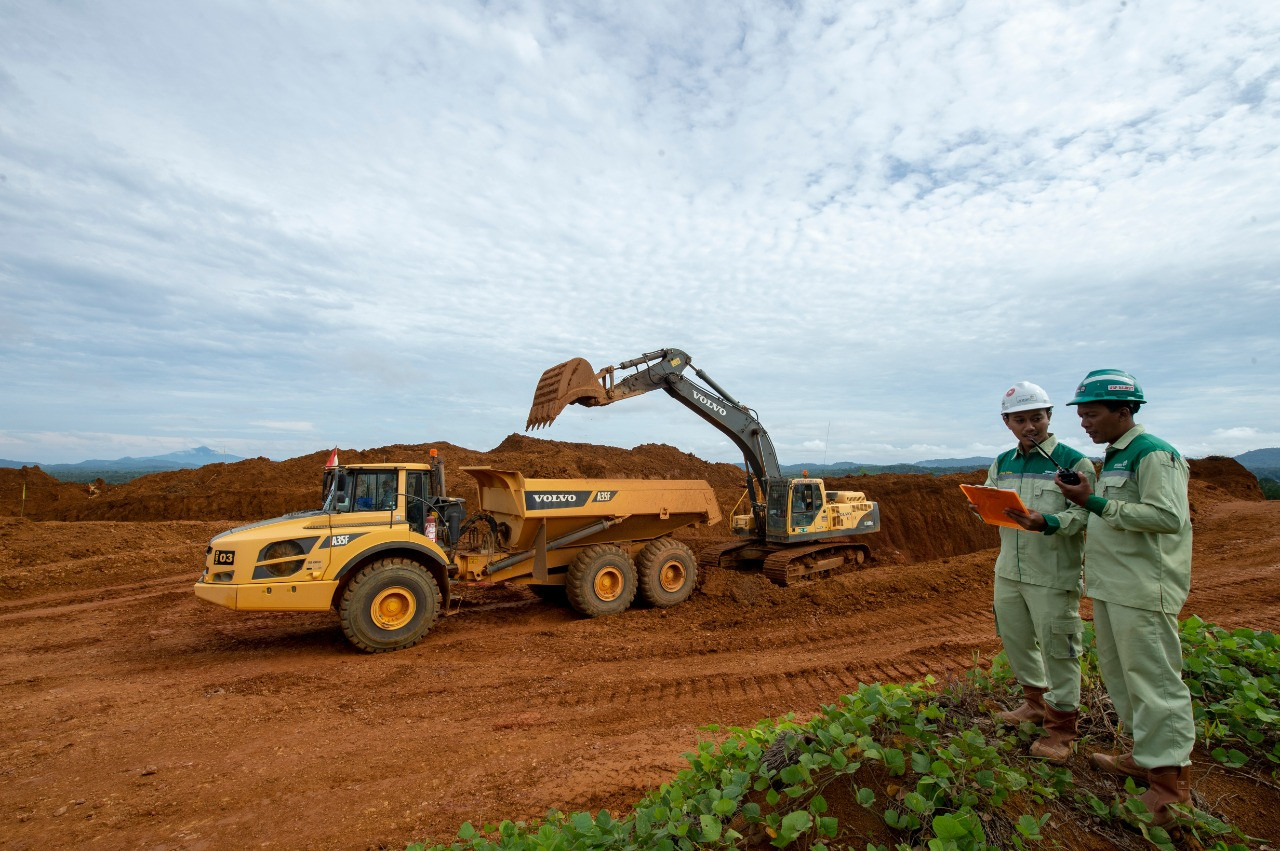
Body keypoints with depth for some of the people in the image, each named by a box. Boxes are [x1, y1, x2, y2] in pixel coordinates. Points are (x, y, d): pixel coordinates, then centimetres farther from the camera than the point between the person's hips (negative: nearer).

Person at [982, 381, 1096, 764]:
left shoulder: (1073, 462, -8)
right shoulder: (1002, 463, 10)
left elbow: (1083, 514, -16)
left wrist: (1047, 523, -32)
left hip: (1053, 575, -6)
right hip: (1009, 570, 6)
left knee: (1058, 647, 3)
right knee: (1015, 638, 17)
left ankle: (1061, 725, 18)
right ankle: (1035, 700, 39)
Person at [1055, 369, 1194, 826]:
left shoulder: (1154, 454, -13)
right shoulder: (1114, 457, 15)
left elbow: (1169, 516, -22)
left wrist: (1096, 503, -22)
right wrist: (1085, 503, 7)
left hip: (1143, 590, -10)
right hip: (1110, 587, 10)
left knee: (1153, 681, -2)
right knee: (1120, 674, 17)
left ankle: (1170, 781, 9)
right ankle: (1145, 756, 30)